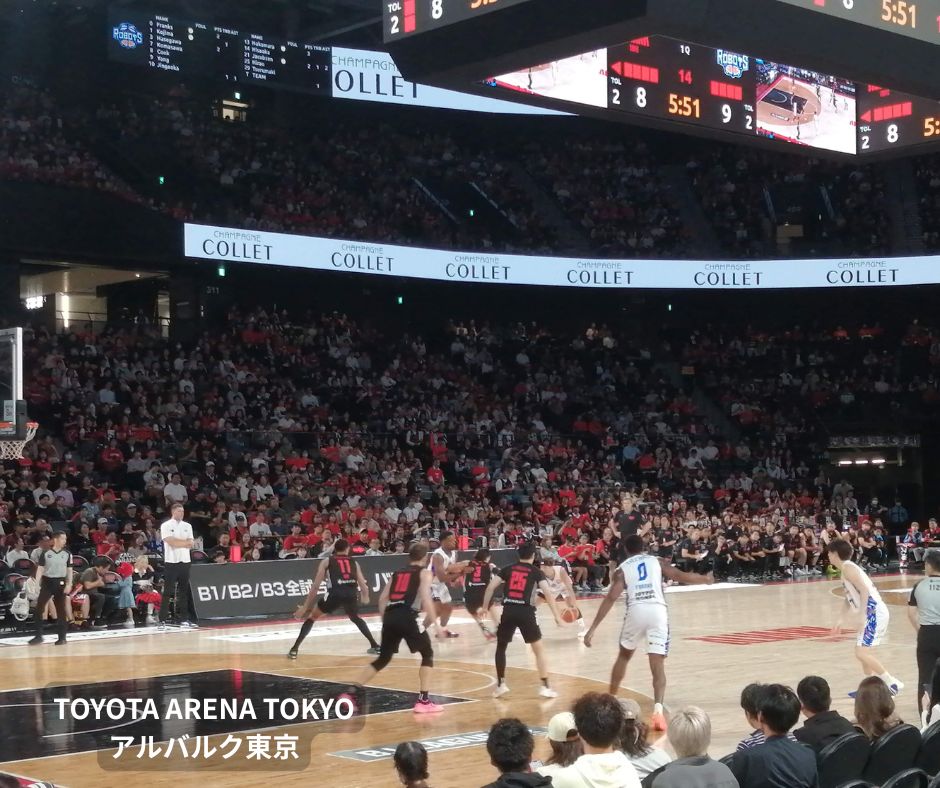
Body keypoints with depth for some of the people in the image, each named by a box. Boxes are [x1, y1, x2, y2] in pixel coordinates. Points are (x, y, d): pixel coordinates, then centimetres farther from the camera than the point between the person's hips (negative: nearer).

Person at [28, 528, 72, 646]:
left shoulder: (67, 554, 3)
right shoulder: (45, 553, 0)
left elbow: (69, 570, 6)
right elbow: (40, 569, 0)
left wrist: (69, 584, -5)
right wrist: (36, 584, -9)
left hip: (60, 582, 0)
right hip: (47, 582, 0)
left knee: (61, 609, 3)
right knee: (39, 607, -6)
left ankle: (62, 637, 9)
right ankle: (38, 636, 2)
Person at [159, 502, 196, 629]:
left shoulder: (187, 526, 11)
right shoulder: (166, 526, -4)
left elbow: (190, 544, 4)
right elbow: (171, 542, -16)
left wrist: (177, 542, -9)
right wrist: (185, 542, -5)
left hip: (185, 562, 5)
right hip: (171, 562, -5)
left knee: (184, 591, 8)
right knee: (168, 592, -6)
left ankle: (183, 619, 13)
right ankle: (163, 620, -6)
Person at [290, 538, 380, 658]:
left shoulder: (326, 561, 20)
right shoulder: (354, 562, 25)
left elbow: (315, 586, 13)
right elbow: (363, 586, 21)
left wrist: (305, 607, 17)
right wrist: (365, 598, 44)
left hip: (335, 594, -2)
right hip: (351, 595, 2)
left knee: (311, 617, 18)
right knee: (356, 618, 34)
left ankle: (294, 650, 8)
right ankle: (375, 646, 30)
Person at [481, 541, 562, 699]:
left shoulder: (508, 569, 16)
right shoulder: (536, 572, 9)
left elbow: (490, 587, 8)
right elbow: (547, 593, -4)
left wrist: (484, 608, 16)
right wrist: (556, 615, -4)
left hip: (508, 611, 2)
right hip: (526, 612, -2)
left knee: (501, 647, 21)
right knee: (539, 649, 11)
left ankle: (500, 685, 22)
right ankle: (545, 687, 7)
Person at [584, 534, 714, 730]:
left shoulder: (622, 569, 13)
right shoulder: (656, 561, 18)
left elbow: (610, 598, 2)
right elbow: (682, 577, 13)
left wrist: (593, 628, -1)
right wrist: (705, 579, 33)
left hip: (636, 611, 0)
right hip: (657, 611, 0)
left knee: (624, 655, 25)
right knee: (658, 665, -3)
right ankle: (658, 709, -23)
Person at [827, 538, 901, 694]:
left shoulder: (847, 567, -11)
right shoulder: (847, 568, 20)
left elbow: (864, 590, -22)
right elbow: (849, 598, 31)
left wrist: (862, 617, -23)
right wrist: (840, 620, 31)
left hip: (875, 613, -10)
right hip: (874, 614, 10)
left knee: (862, 653, -12)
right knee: (864, 652, 19)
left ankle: (893, 683, -8)